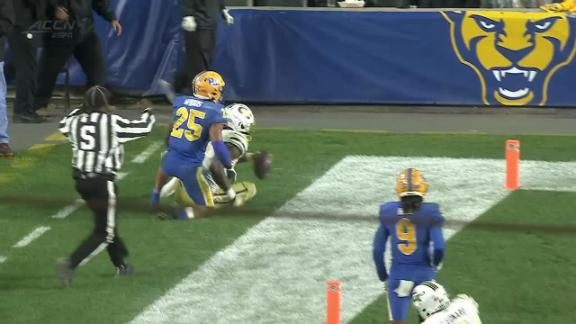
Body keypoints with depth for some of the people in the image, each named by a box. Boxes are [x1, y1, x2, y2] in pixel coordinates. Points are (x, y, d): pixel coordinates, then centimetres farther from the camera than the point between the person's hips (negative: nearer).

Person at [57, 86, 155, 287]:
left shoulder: (76, 121, 3)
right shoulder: (112, 122, -10)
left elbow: (64, 126, 28)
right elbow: (142, 129, -1)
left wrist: (82, 111, 36)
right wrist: (148, 113, 19)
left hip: (80, 180, 6)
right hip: (102, 180, -6)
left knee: (106, 222, 25)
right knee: (104, 232, 0)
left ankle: (120, 265, 37)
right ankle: (70, 263, -18)